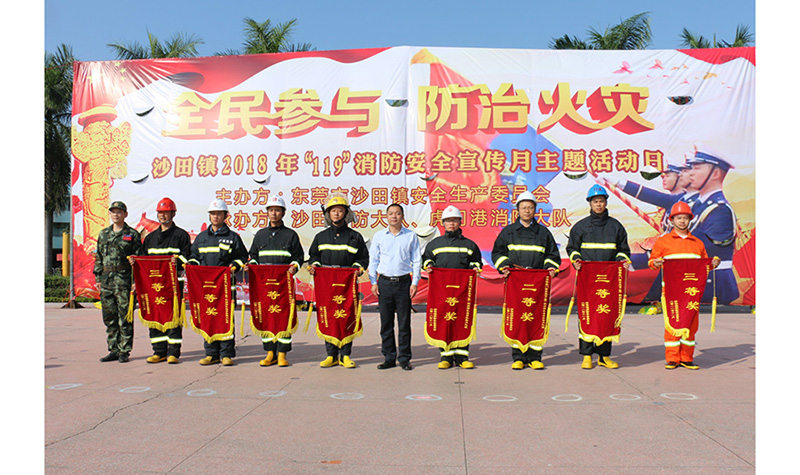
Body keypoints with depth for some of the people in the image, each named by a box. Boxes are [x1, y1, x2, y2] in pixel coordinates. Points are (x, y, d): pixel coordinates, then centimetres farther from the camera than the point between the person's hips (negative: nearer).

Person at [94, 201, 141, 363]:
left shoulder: (132, 234, 0)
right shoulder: (103, 234, 15)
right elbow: (98, 257, 19)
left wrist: (135, 281, -10)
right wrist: (98, 278, 11)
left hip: (124, 281, -5)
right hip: (106, 281, 5)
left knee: (125, 318, -1)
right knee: (109, 317, 9)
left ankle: (124, 351, 7)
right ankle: (113, 350, 19)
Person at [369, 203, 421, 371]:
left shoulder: (411, 236, 5)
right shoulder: (379, 236, 8)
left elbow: (416, 261, 7)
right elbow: (373, 260, 11)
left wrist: (415, 283, -2)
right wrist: (373, 282, 4)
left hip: (404, 282, -1)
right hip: (384, 282, 1)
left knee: (404, 322, 2)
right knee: (386, 323, 4)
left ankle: (404, 358, 11)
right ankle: (389, 358, 14)